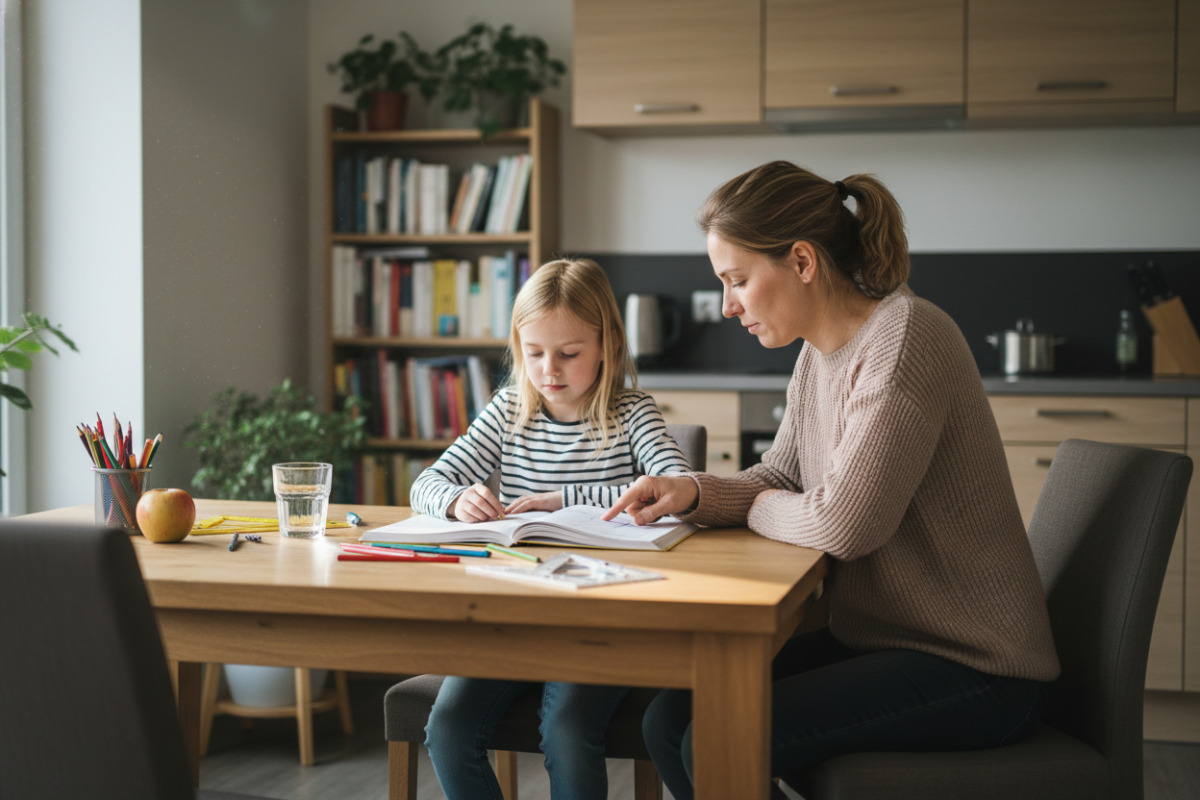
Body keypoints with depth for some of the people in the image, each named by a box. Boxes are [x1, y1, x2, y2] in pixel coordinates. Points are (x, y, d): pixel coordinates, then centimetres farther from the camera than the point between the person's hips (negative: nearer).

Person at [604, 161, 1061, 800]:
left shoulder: (906, 337, -20)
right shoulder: (818, 355, 8)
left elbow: (844, 522, -26)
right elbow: (777, 479, 18)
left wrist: (760, 509, -6)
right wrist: (695, 494, -3)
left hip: (974, 669, -8)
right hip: (875, 638, 9)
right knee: (669, 721, -2)